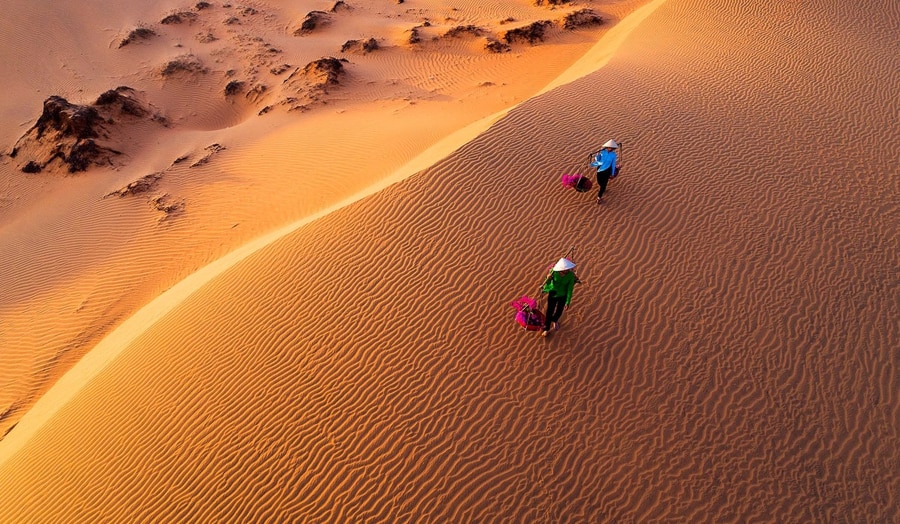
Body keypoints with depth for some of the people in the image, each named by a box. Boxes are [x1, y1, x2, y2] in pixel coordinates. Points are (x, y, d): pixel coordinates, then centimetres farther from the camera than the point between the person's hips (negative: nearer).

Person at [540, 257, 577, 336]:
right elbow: (548, 283, -17)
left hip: (563, 296, 1)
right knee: (549, 311, 9)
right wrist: (548, 279, -41)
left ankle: (554, 320, 55)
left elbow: (570, 289, -16)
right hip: (552, 294, -1)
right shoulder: (553, 271, -26)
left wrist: (567, 302, -12)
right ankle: (546, 329, 33)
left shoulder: (571, 275, -25)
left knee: (559, 312, 19)